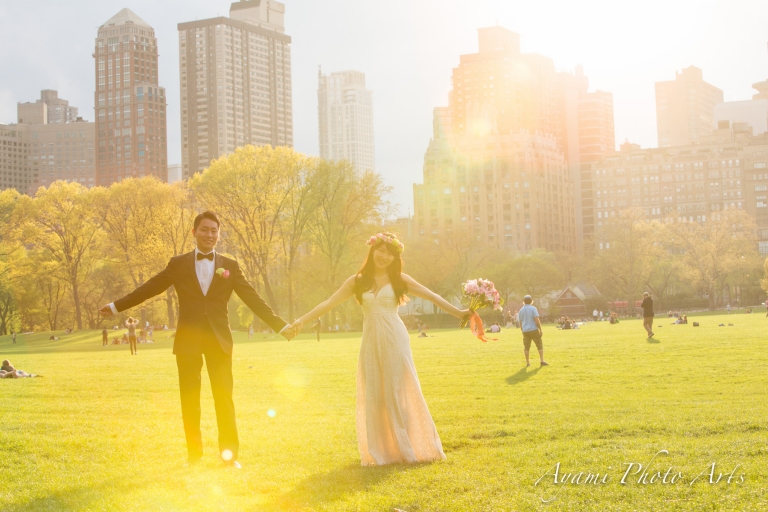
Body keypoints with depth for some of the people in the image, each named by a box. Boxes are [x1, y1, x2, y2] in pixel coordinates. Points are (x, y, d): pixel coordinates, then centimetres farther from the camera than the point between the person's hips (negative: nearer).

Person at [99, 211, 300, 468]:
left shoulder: (230, 266, 6)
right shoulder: (178, 264, 6)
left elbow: (253, 299, 4)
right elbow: (149, 288, 10)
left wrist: (281, 325, -2)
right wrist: (116, 306, 9)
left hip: (219, 340, 0)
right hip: (188, 340, 0)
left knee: (224, 398, -2)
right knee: (189, 399, 6)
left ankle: (229, 454, 5)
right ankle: (194, 453, 15)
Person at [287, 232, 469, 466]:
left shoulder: (399, 279, 3)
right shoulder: (357, 281, 6)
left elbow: (431, 296, 2)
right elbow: (328, 303, 4)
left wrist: (458, 312, -4)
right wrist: (301, 321, -3)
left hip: (395, 341, -2)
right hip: (371, 342, 2)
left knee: (399, 393, -1)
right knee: (373, 396, 3)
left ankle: (409, 447, 8)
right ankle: (380, 452, 9)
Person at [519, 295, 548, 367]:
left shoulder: (521, 310, 9)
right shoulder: (533, 308, -6)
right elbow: (537, 320, -13)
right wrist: (540, 330, -9)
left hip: (525, 331, 4)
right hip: (534, 330, -4)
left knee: (526, 347, 8)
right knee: (540, 346, 3)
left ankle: (527, 362, 9)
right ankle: (542, 361, -3)